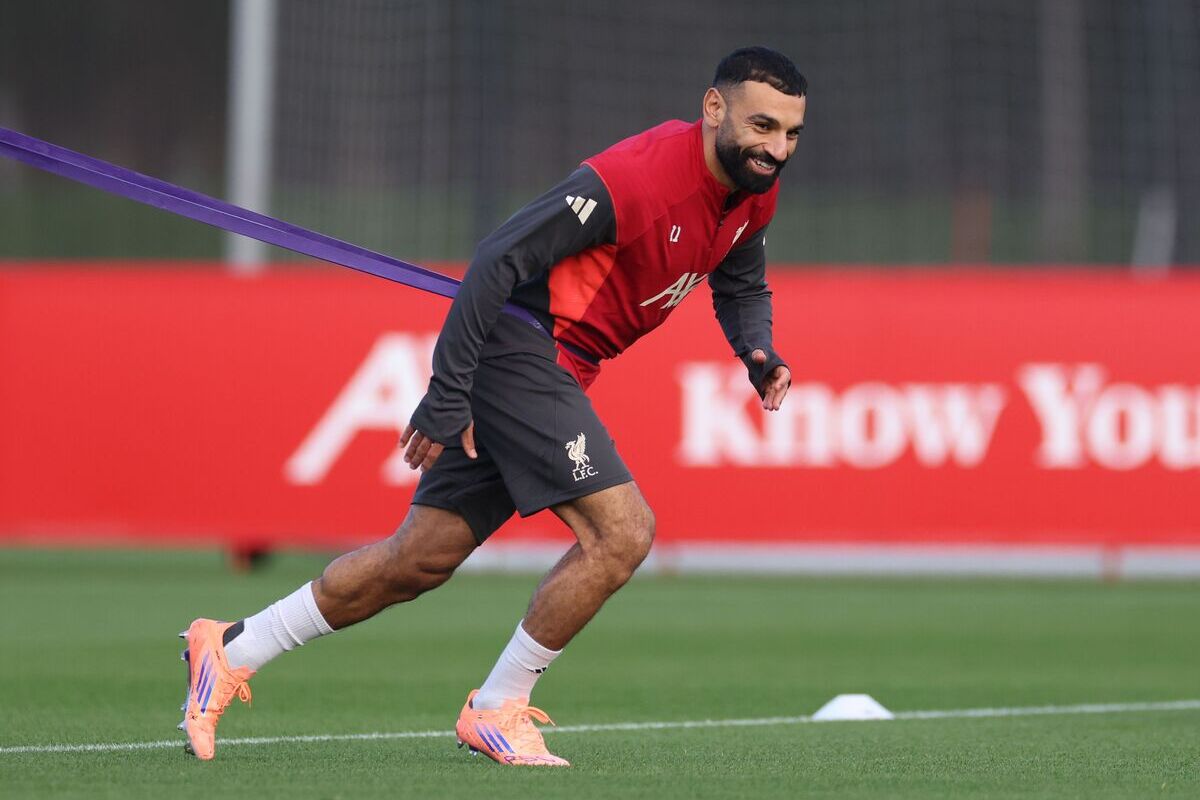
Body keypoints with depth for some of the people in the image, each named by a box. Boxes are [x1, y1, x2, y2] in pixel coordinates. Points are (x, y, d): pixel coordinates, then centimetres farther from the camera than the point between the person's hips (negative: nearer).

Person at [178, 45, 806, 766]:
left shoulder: (754, 191, 3)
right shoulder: (638, 176, -24)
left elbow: (743, 287, 23)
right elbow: (499, 259, -23)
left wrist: (758, 353, -1)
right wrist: (447, 395, -23)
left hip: (555, 373, 9)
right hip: (518, 348, -9)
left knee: (421, 559, 9)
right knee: (622, 531, -17)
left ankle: (230, 651, 18)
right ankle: (497, 708, -4)